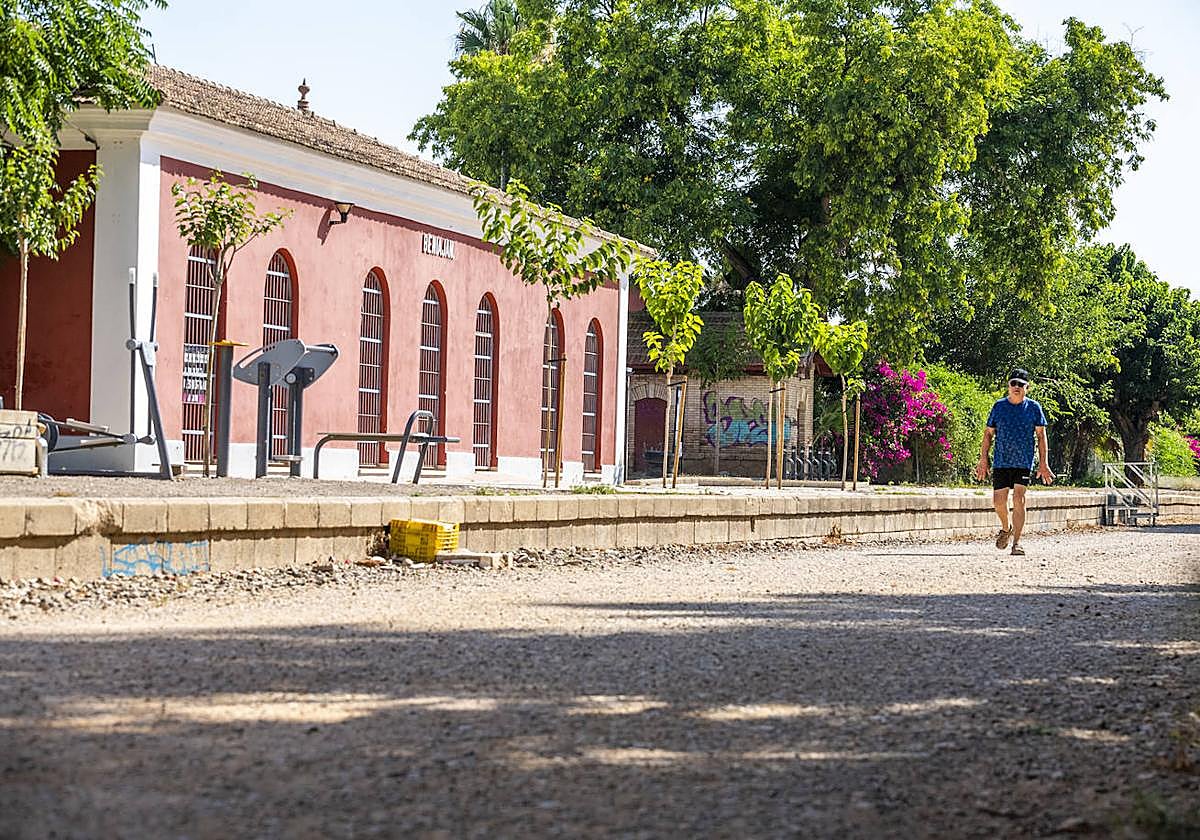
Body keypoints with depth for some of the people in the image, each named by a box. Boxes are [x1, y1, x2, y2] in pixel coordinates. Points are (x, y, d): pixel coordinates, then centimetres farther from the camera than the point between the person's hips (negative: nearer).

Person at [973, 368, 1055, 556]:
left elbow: (1041, 436, 5)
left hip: (1024, 463, -2)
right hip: (1001, 461, 2)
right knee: (998, 501, 3)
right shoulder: (999, 406, 6)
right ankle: (1006, 529, 33)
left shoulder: (1034, 407, 3)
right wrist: (983, 459, 5)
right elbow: (988, 433, 11)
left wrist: (1043, 463, -1)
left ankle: (1016, 542, -7)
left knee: (1019, 500, -11)